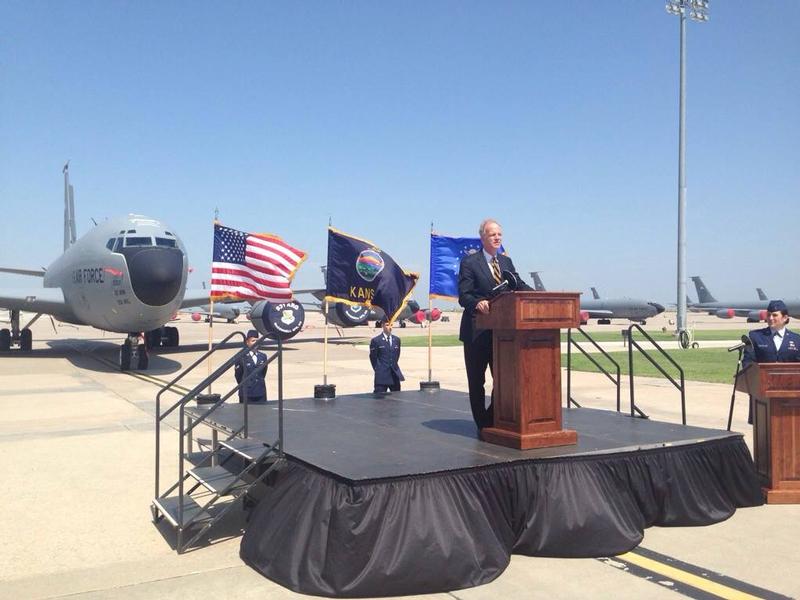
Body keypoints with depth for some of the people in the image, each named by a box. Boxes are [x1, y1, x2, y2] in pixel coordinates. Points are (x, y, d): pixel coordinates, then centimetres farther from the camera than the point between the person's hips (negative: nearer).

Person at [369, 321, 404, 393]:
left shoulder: (397, 339, 11)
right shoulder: (375, 340, -4)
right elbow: (373, 358, 1)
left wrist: (394, 366, 14)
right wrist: (378, 369, 4)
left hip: (395, 375, 5)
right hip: (382, 376, -5)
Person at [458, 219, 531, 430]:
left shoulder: (506, 261, 13)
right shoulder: (469, 262, -6)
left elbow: (519, 285, 6)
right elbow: (463, 296, -12)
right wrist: (477, 303, -33)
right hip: (477, 331, -5)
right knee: (476, 380, 6)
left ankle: (494, 418, 24)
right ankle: (482, 423, 19)